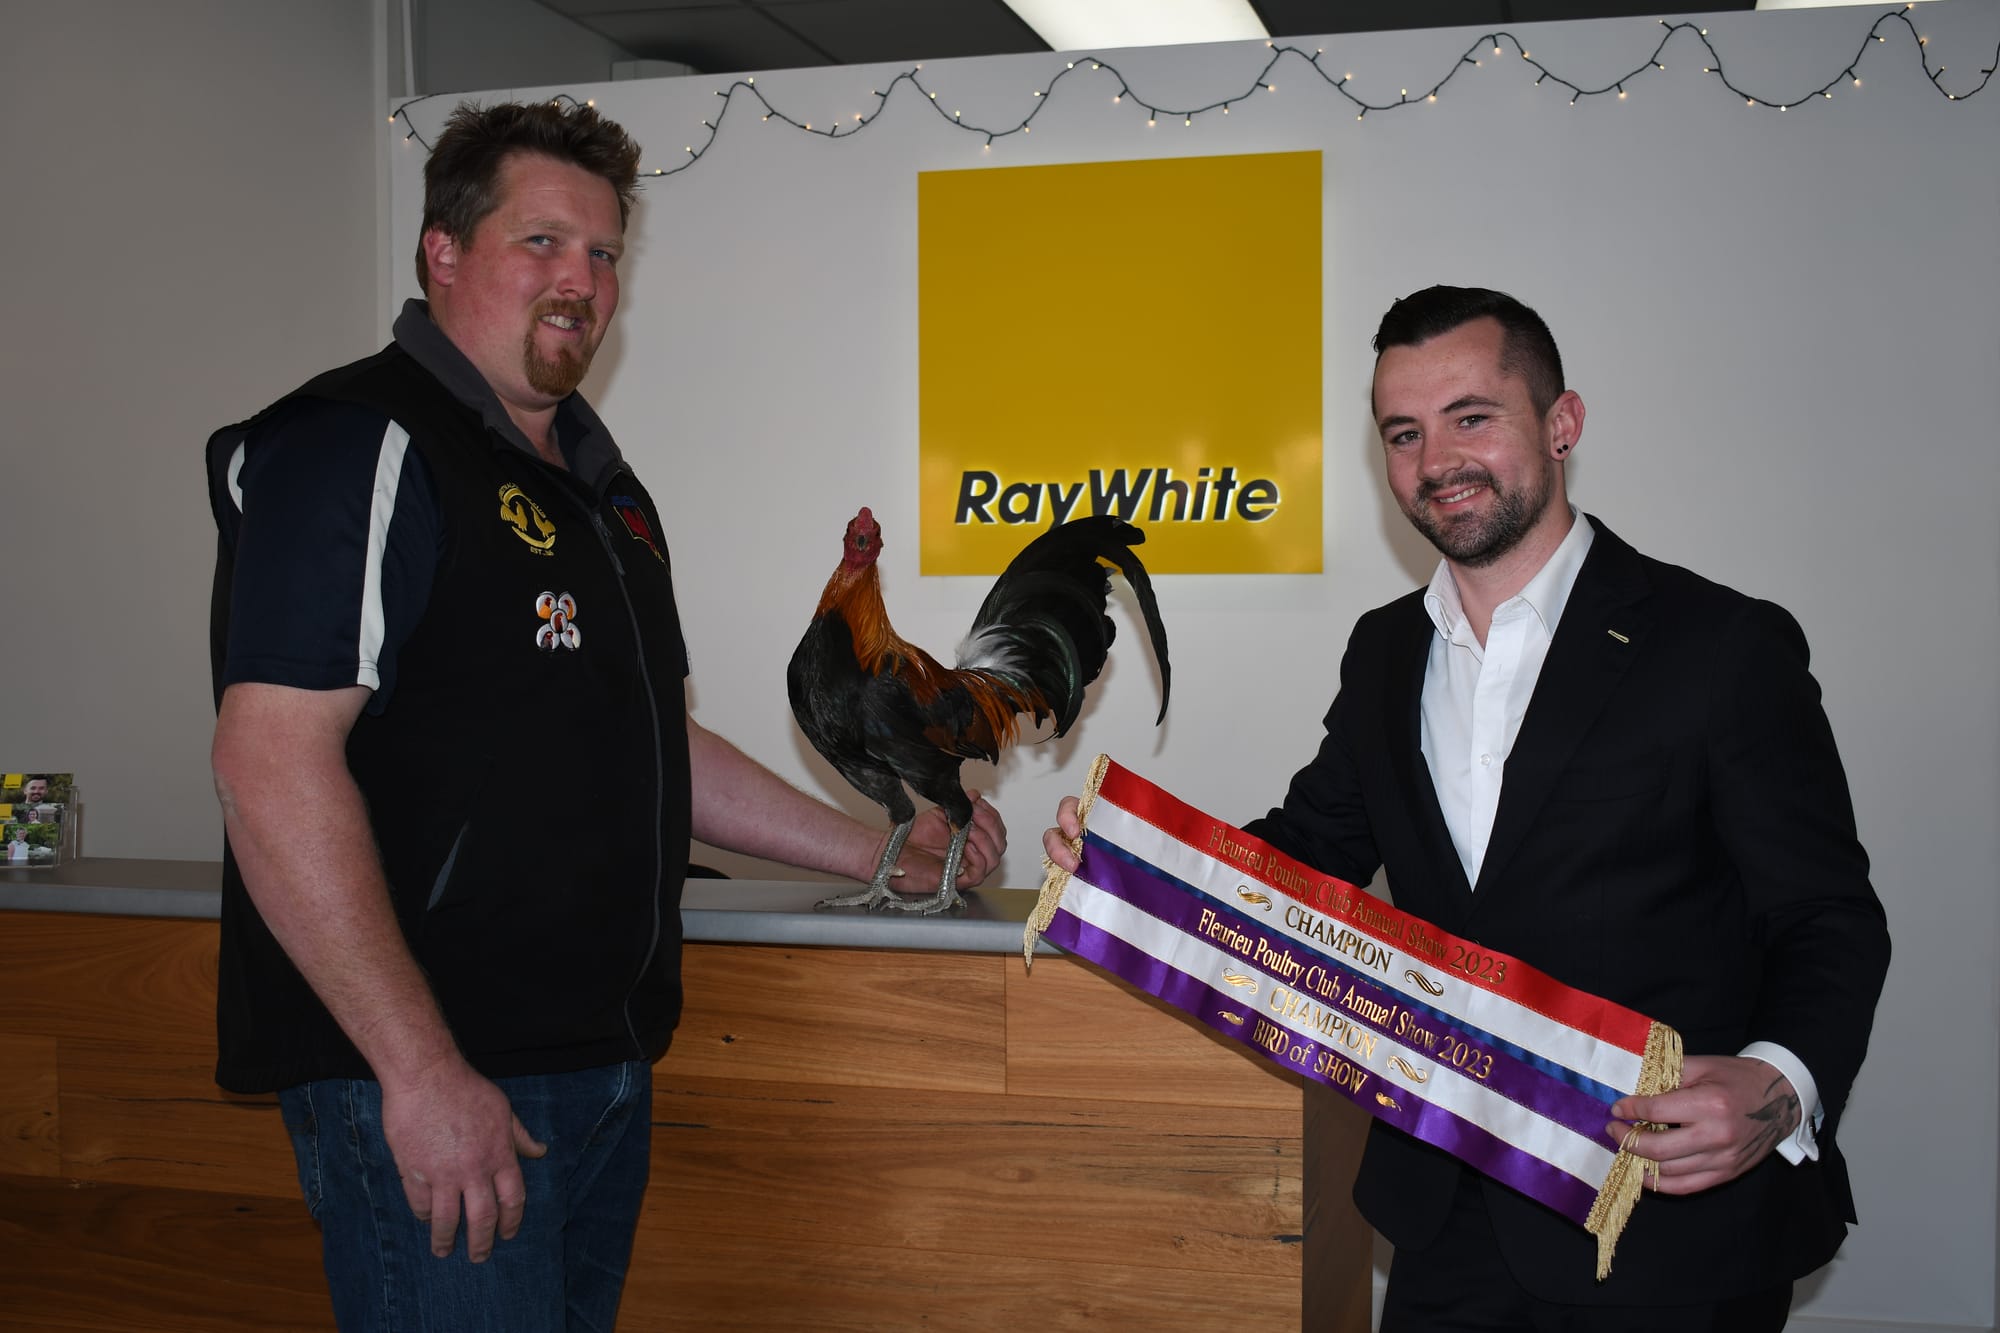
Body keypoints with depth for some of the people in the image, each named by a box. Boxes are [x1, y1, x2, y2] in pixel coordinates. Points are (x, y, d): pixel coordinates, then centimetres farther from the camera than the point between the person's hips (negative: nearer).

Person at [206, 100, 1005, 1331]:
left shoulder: (598, 481, 18)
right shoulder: (358, 448, -11)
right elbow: (272, 763, -20)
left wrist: (880, 855, 19)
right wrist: (421, 1069, -24)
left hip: (603, 1066, 9)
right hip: (436, 1084, -8)